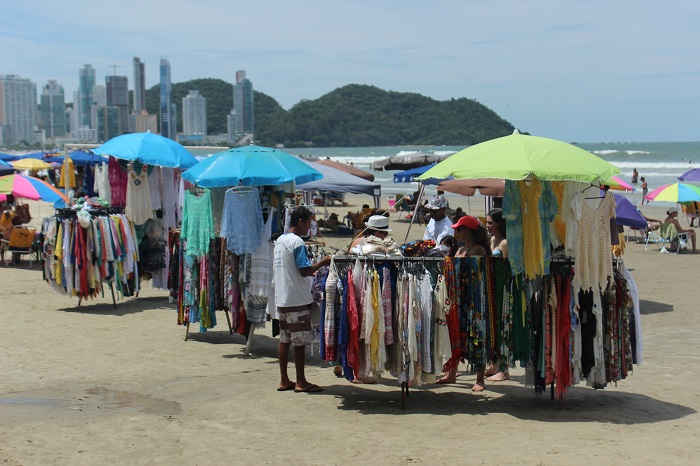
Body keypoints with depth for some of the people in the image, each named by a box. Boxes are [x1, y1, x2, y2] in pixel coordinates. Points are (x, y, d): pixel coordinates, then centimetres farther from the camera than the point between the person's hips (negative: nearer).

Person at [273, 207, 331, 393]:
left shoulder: (279, 241, 14)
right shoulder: (297, 242, -14)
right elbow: (304, 271, -20)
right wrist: (322, 262, -5)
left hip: (282, 298, 9)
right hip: (297, 299, -9)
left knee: (284, 340, 11)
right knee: (300, 341, -2)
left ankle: (284, 380, 15)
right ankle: (301, 382, 4)